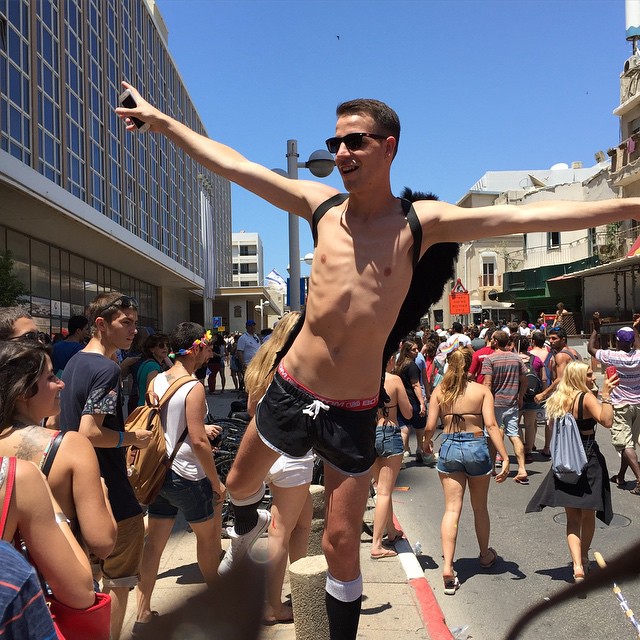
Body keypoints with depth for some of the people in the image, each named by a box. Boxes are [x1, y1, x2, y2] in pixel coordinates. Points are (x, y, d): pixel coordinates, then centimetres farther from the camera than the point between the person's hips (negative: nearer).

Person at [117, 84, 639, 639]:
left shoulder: (421, 223, -7)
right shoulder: (321, 204, -1)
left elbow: (525, 216, -13)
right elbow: (230, 164, 4)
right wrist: (160, 120, 7)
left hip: (355, 413, -3)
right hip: (291, 391, 3)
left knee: (342, 547, 7)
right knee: (239, 484, 24)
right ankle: (247, 528, 61)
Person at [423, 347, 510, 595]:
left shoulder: (440, 391, -1)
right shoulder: (482, 390, -4)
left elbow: (430, 427, -4)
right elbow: (491, 425, -14)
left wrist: (426, 443, 17)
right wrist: (505, 457, -15)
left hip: (449, 448, 0)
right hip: (476, 448, 0)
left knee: (452, 509, 3)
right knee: (480, 508, 19)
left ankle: (447, 567, -9)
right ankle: (485, 555, 40)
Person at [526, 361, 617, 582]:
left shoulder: (557, 400, 6)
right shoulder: (586, 397, -12)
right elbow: (606, 421, -26)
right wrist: (606, 395, -23)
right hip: (587, 460, -4)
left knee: (572, 517, 7)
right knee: (588, 515, 15)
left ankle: (577, 565, -5)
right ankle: (584, 559, 31)